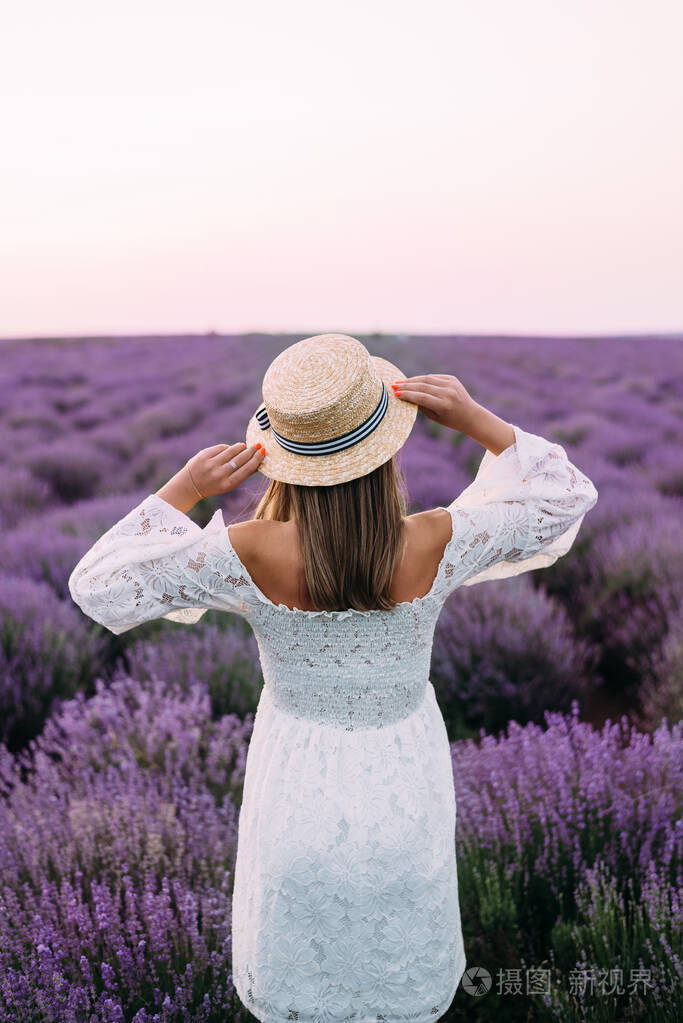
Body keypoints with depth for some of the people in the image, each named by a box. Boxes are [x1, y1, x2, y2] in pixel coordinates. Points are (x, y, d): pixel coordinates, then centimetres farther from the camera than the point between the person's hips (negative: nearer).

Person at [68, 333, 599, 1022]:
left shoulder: (246, 553, -27)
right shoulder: (437, 545, -26)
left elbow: (97, 586, -15)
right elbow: (567, 496, -8)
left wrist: (182, 492, -20)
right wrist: (474, 419, -19)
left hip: (297, 779, 0)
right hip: (402, 786, 1)